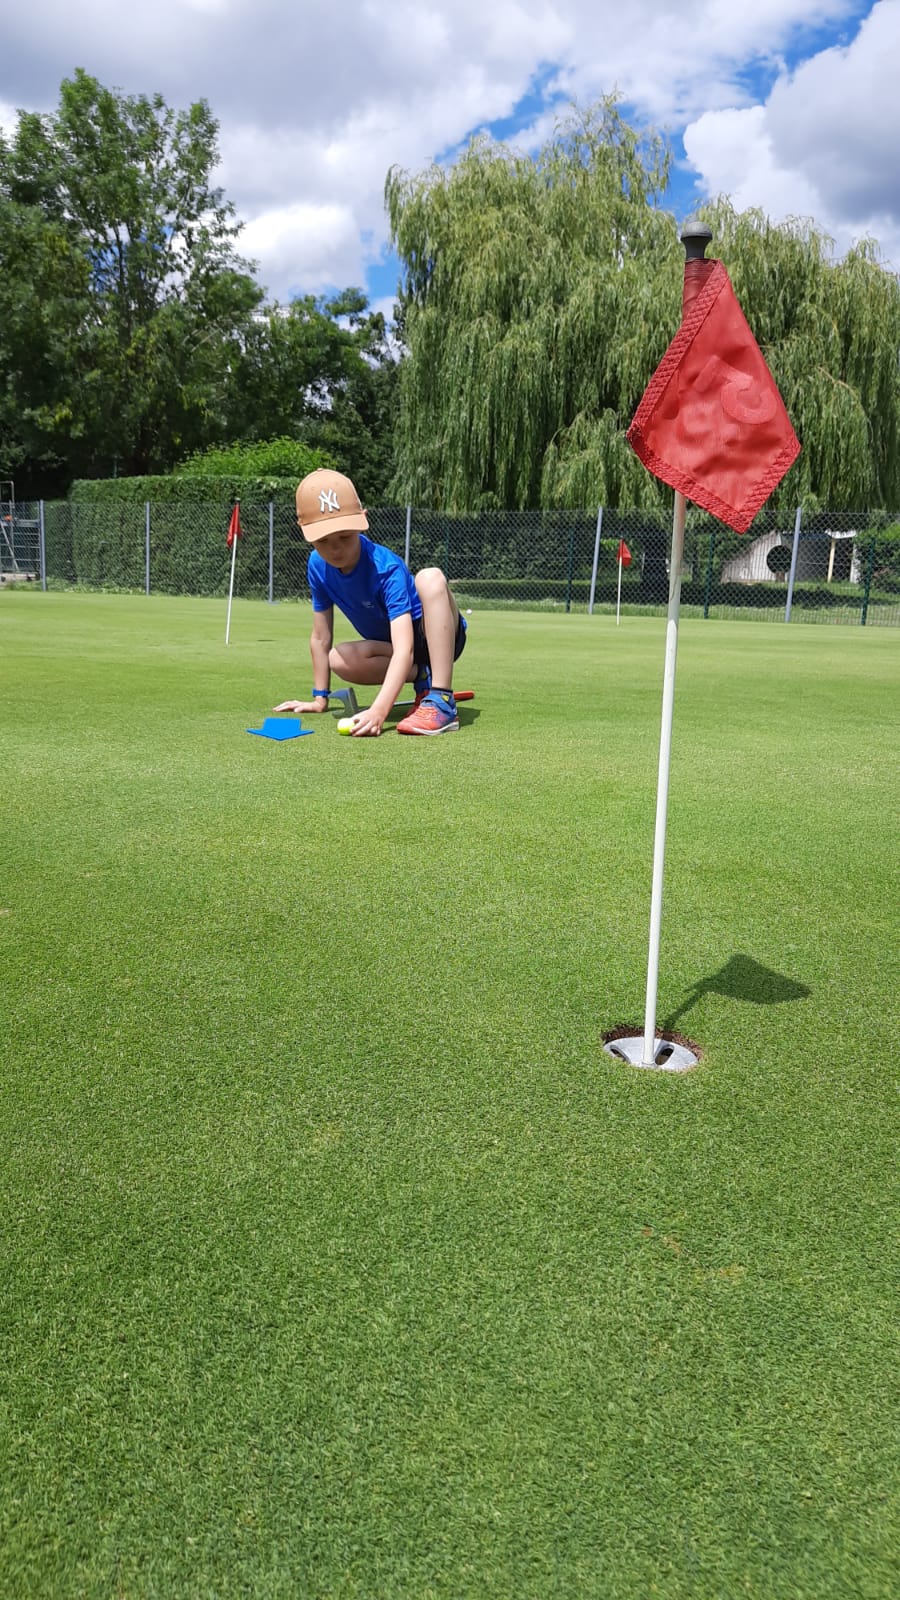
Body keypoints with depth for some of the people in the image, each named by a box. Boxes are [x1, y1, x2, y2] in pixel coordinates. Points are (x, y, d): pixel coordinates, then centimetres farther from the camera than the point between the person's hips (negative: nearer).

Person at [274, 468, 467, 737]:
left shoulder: (387, 568, -31)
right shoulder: (318, 565, -13)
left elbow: (404, 649, -41)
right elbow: (321, 638, -3)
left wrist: (378, 711, -53)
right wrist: (320, 699, 0)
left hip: (439, 636, -5)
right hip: (390, 645, 5)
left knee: (429, 577, -36)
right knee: (339, 660, -27)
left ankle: (442, 702, -39)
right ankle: (423, 678, -4)